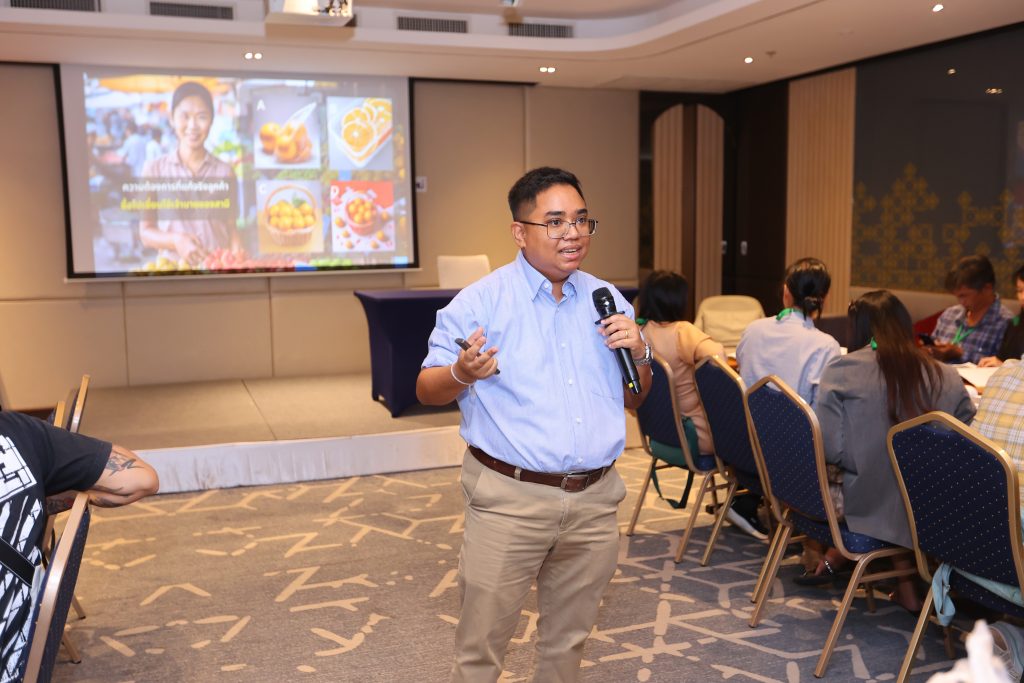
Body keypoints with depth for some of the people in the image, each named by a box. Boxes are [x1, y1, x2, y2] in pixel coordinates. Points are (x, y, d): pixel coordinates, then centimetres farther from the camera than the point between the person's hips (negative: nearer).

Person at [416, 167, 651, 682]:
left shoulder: (607, 300, 9)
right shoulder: (481, 301, -6)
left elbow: (635, 401, 16)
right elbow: (426, 390, -4)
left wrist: (638, 354, -5)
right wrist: (463, 374, -26)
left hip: (595, 499, 5)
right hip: (510, 499, -4)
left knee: (568, 639, 18)